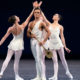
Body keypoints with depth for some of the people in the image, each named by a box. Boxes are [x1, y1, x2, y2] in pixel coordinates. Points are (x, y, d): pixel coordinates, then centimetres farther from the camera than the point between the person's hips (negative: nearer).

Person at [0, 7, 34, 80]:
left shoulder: (10, 29, -6)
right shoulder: (22, 27, -14)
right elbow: (29, 17, -10)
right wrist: (34, 9, -5)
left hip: (12, 44, 3)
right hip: (19, 45, -3)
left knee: (7, 59, 9)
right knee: (16, 61, 4)